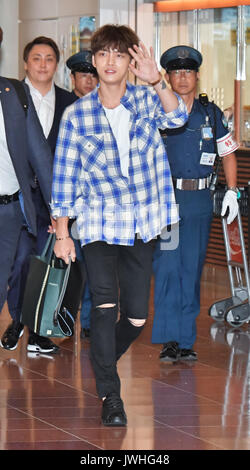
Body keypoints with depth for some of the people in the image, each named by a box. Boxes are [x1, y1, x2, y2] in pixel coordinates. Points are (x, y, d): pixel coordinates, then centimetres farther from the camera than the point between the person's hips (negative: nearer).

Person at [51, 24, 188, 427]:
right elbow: (64, 176, 1)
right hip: (99, 224, -2)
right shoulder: (76, 115, -2)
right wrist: (62, 234, -1)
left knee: (137, 317, 7)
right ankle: (110, 395, -10)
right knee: (105, 302, -19)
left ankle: (102, 365, 35)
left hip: (143, 226, 2)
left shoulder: (147, 101, 0)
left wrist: (156, 81, -41)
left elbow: (176, 116, -22)